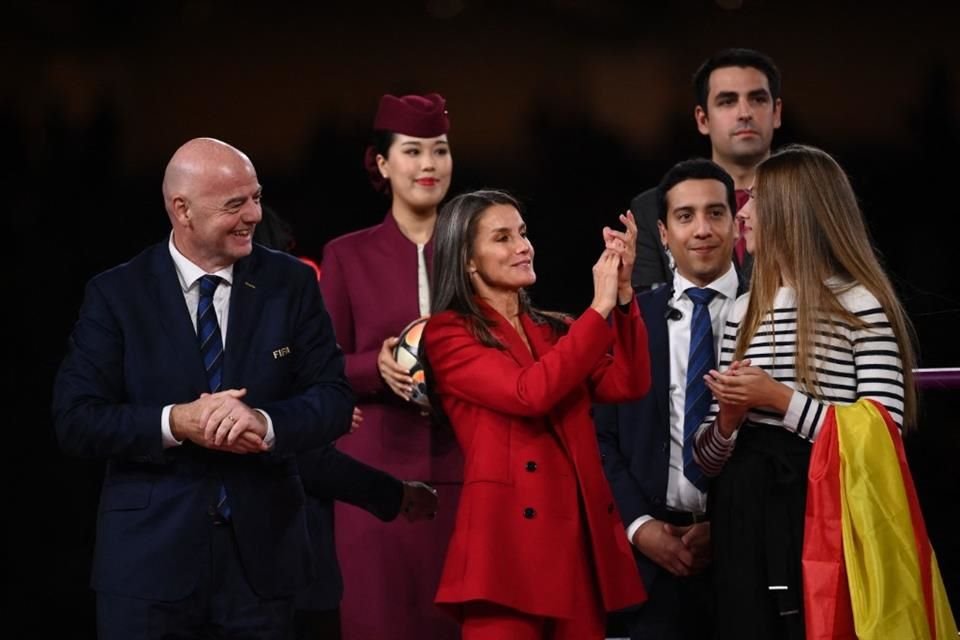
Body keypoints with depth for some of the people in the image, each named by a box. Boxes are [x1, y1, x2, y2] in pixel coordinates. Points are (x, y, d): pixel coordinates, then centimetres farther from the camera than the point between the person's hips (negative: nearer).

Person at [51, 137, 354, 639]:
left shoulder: (291, 283, 3)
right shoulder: (116, 294, -2)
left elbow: (334, 398, -1)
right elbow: (74, 419, -7)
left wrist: (266, 422, -21)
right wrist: (174, 423, -21)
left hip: (261, 549, 2)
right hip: (149, 558, -2)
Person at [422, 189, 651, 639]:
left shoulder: (553, 330, 18)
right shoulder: (448, 334, -1)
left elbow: (626, 386, 2)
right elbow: (530, 392, -17)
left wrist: (623, 294, -8)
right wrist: (599, 306, -13)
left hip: (580, 533, 6)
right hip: (509, 535, -6)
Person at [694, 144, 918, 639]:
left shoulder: (861, 306, -5)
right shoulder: (744, 313, 14)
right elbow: (706, 458, 15)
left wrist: (782, 399, -14)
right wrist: (729, 417, -6)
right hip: (745, 527, 6)